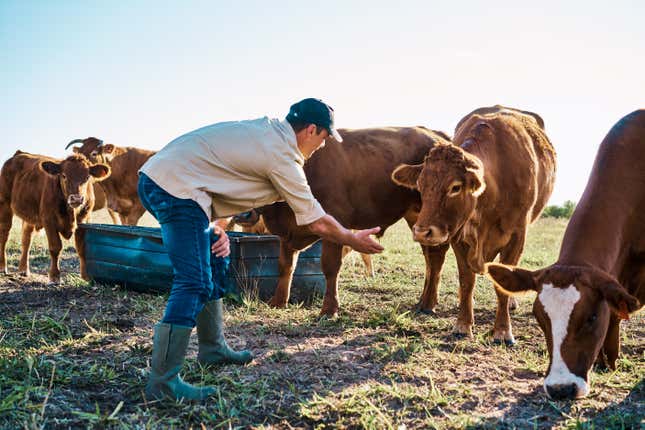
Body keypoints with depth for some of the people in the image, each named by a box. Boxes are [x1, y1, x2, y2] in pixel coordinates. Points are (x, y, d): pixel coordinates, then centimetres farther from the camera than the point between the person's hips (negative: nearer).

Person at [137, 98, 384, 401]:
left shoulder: (266, 127, 16)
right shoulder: (282, 156, -9)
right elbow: (317, 223, -3)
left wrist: (216, 228, 10)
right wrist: (354, 240, 14)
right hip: (176, 187, -10)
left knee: (214, 262, 19)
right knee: (194, 283, -10)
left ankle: (213, 349, 29)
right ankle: (162, 381, -8)